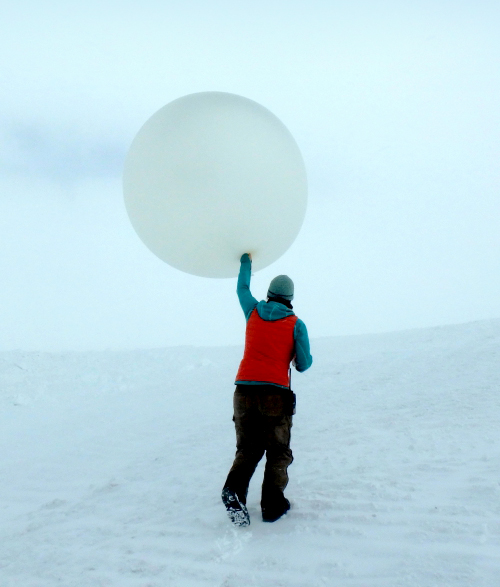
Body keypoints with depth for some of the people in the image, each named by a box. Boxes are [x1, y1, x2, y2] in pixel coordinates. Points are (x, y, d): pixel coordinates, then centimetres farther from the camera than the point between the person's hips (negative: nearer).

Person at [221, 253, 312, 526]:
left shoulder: (253, 312, 12)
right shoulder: (296, 324, 3)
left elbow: (242, 289, 33)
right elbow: (303, 365, 3)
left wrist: (246, 262, 48)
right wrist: (303, 358, 27)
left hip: (244, 391, 3)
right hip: (275, 393, -3)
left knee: (247, 449, 13)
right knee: (277, 451, 12)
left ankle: (234, 489, -9)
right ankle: (272, 504, 8)